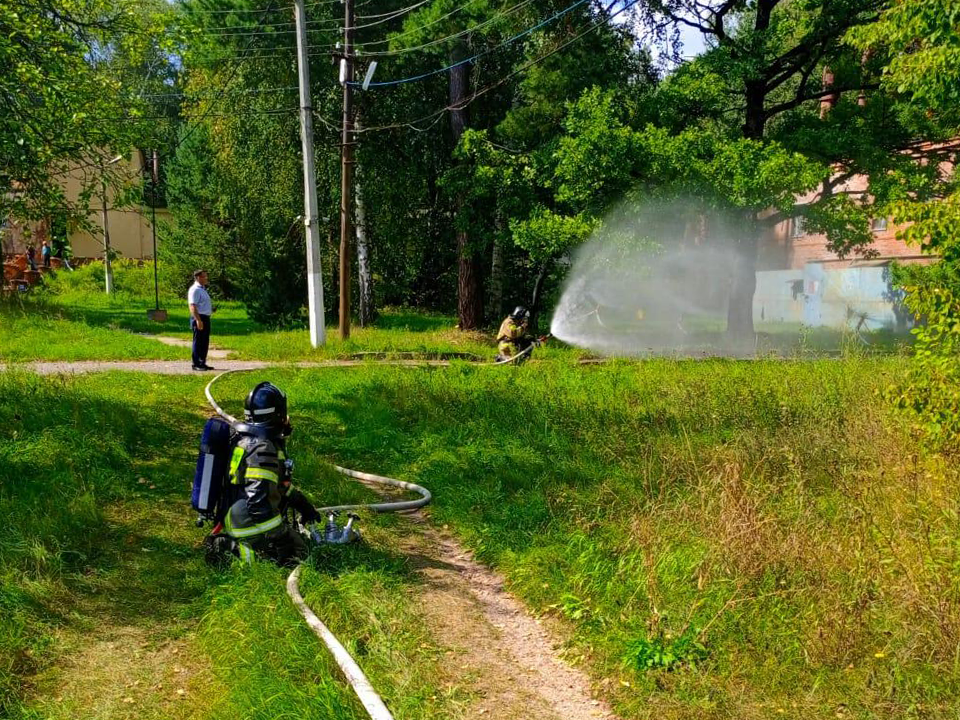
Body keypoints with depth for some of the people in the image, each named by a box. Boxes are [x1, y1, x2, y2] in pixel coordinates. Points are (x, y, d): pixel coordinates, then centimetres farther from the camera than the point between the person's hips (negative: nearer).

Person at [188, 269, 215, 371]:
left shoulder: (203, 289, 19)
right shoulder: (195, 289, -13)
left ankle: (202, 363, 20)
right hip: (199, 318, -10)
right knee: (198, 342, -5)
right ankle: (196, 364, 0)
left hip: (206, 318, 10)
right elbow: (192, 306, -21)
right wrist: (198, 320, -27)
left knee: (205, 342, 13)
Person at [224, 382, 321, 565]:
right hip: (253, 524, -10)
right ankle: (244, 549, -4)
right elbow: (258, 501, -31)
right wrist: (280, 539, -23)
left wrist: (302, 503, 22)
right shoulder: (262, 450, -25)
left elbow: (279, 481, 19)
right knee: (299, 552, -5)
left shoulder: (249, 438, 7)